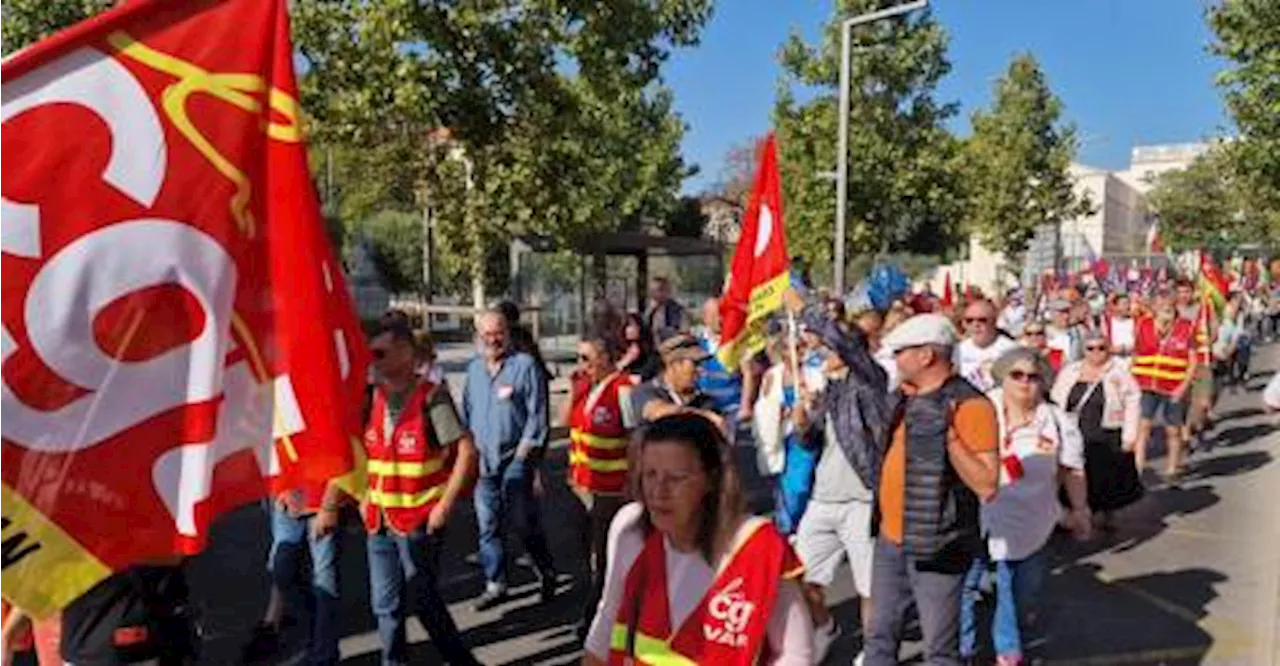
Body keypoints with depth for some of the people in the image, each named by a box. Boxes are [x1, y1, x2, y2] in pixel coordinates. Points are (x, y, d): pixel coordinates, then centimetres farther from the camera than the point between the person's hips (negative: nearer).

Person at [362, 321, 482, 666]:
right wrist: (365, 496, 10)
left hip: (420, 521, -6)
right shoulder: (374, 398, 5)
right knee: (385, 607, 13)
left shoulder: (431, 397, -14)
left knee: (423, 601, 5)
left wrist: (444, 506, -16)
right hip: (379, 520, 6)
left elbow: (466, 452, -16)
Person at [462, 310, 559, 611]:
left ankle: (547, 573, 19)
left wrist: (525, 449, -12)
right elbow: (467, 411, 19)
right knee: (487, 524, 9)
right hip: (483, 459, 5)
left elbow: (537, 413, -7)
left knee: (522, 521, -1)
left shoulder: (525, 365, -6)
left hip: (515, 456, -5)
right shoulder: (474, 368, 12)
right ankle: (495, 584, 20)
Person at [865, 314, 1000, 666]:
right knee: (880, 637, 18)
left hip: (936, 546, -7)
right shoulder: (901, 397, 8)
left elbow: (986, 486, -22)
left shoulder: (969, 405, -16)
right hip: (890, 540, 8)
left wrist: (950, 434, -27)